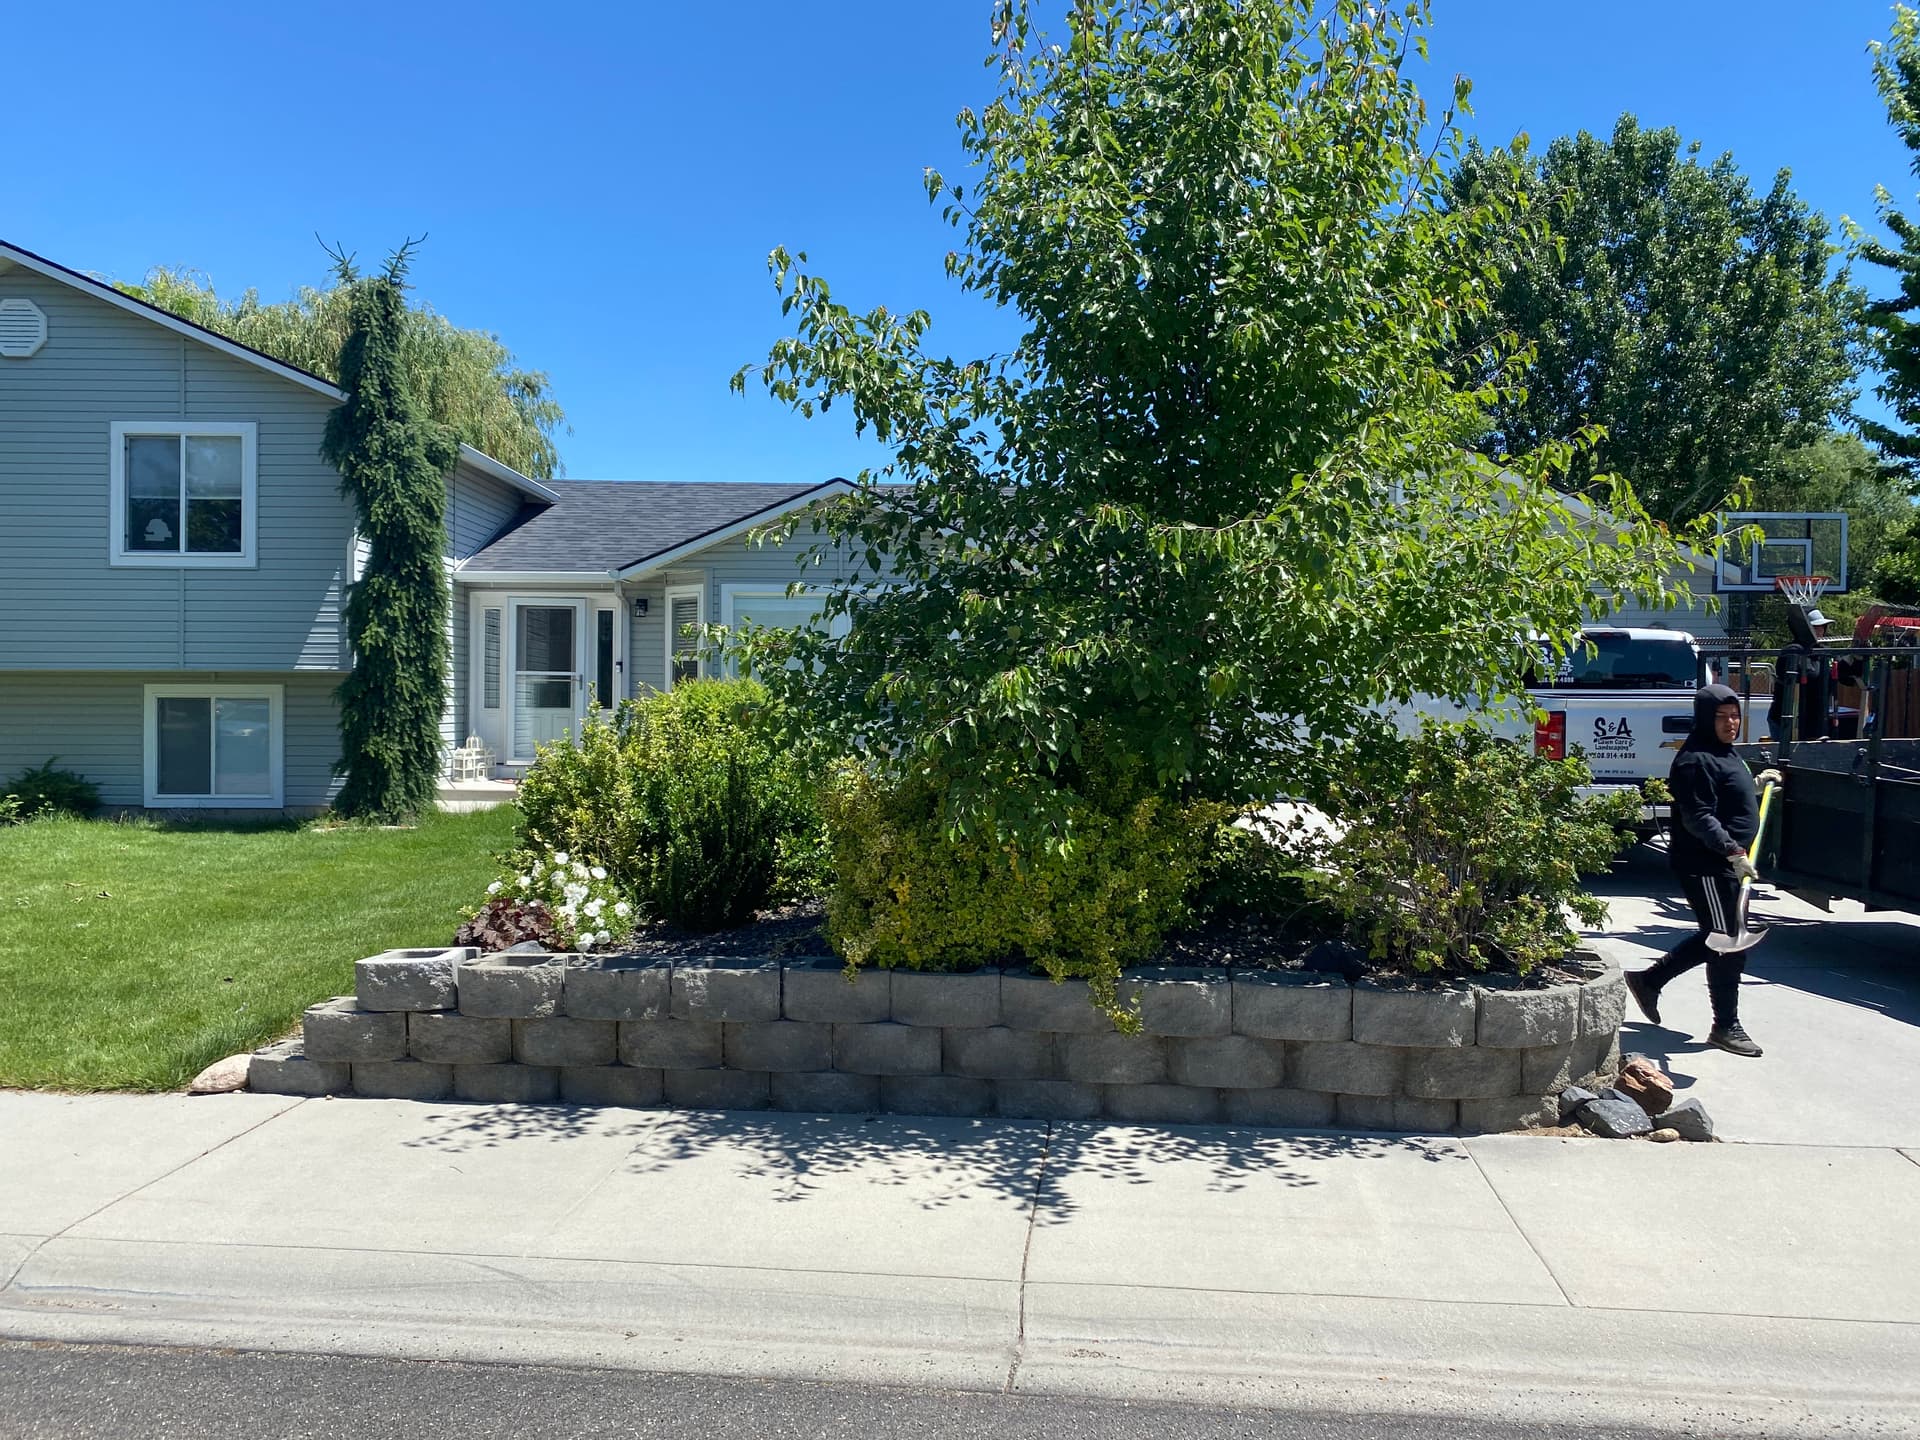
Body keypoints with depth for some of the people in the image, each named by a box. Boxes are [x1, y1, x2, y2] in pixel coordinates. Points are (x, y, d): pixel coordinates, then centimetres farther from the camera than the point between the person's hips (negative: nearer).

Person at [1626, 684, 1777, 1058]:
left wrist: (1758, 781, 26)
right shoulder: (1696, 760, -18)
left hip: (1725, 863, 11)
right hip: (1704, 865, -11)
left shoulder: (1724, 754, 15)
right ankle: (1726, 1026, 6)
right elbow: (1698, 818, -26)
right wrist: (1732, 851, -34)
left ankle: (1648, 980, 29)